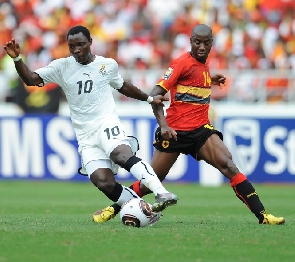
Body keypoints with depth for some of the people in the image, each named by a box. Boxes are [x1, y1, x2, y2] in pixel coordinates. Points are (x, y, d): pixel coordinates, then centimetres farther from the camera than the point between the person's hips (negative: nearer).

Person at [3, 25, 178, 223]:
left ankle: (162, 194, -42)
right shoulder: (62, 67, 6)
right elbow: (31, 79, -2)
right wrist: (17, 59, -18)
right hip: (85, 137, 2)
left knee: (122, 155, -35)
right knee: (103, 182, -18)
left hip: (106, 123, -2)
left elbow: (123, 86, 28)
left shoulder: (108, 65, 8)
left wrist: (149, 99, 33)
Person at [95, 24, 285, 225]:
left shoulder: (204, 66, 12)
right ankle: (114, 209, 24)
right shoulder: (182, 63, -10)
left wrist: (210, 82, 16)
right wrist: (163, 125, -25)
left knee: (228, 165, -16)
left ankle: (262, 214, -19)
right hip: (175, 131, -5)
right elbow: (155, 94, -15)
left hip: (200, 129, 5)